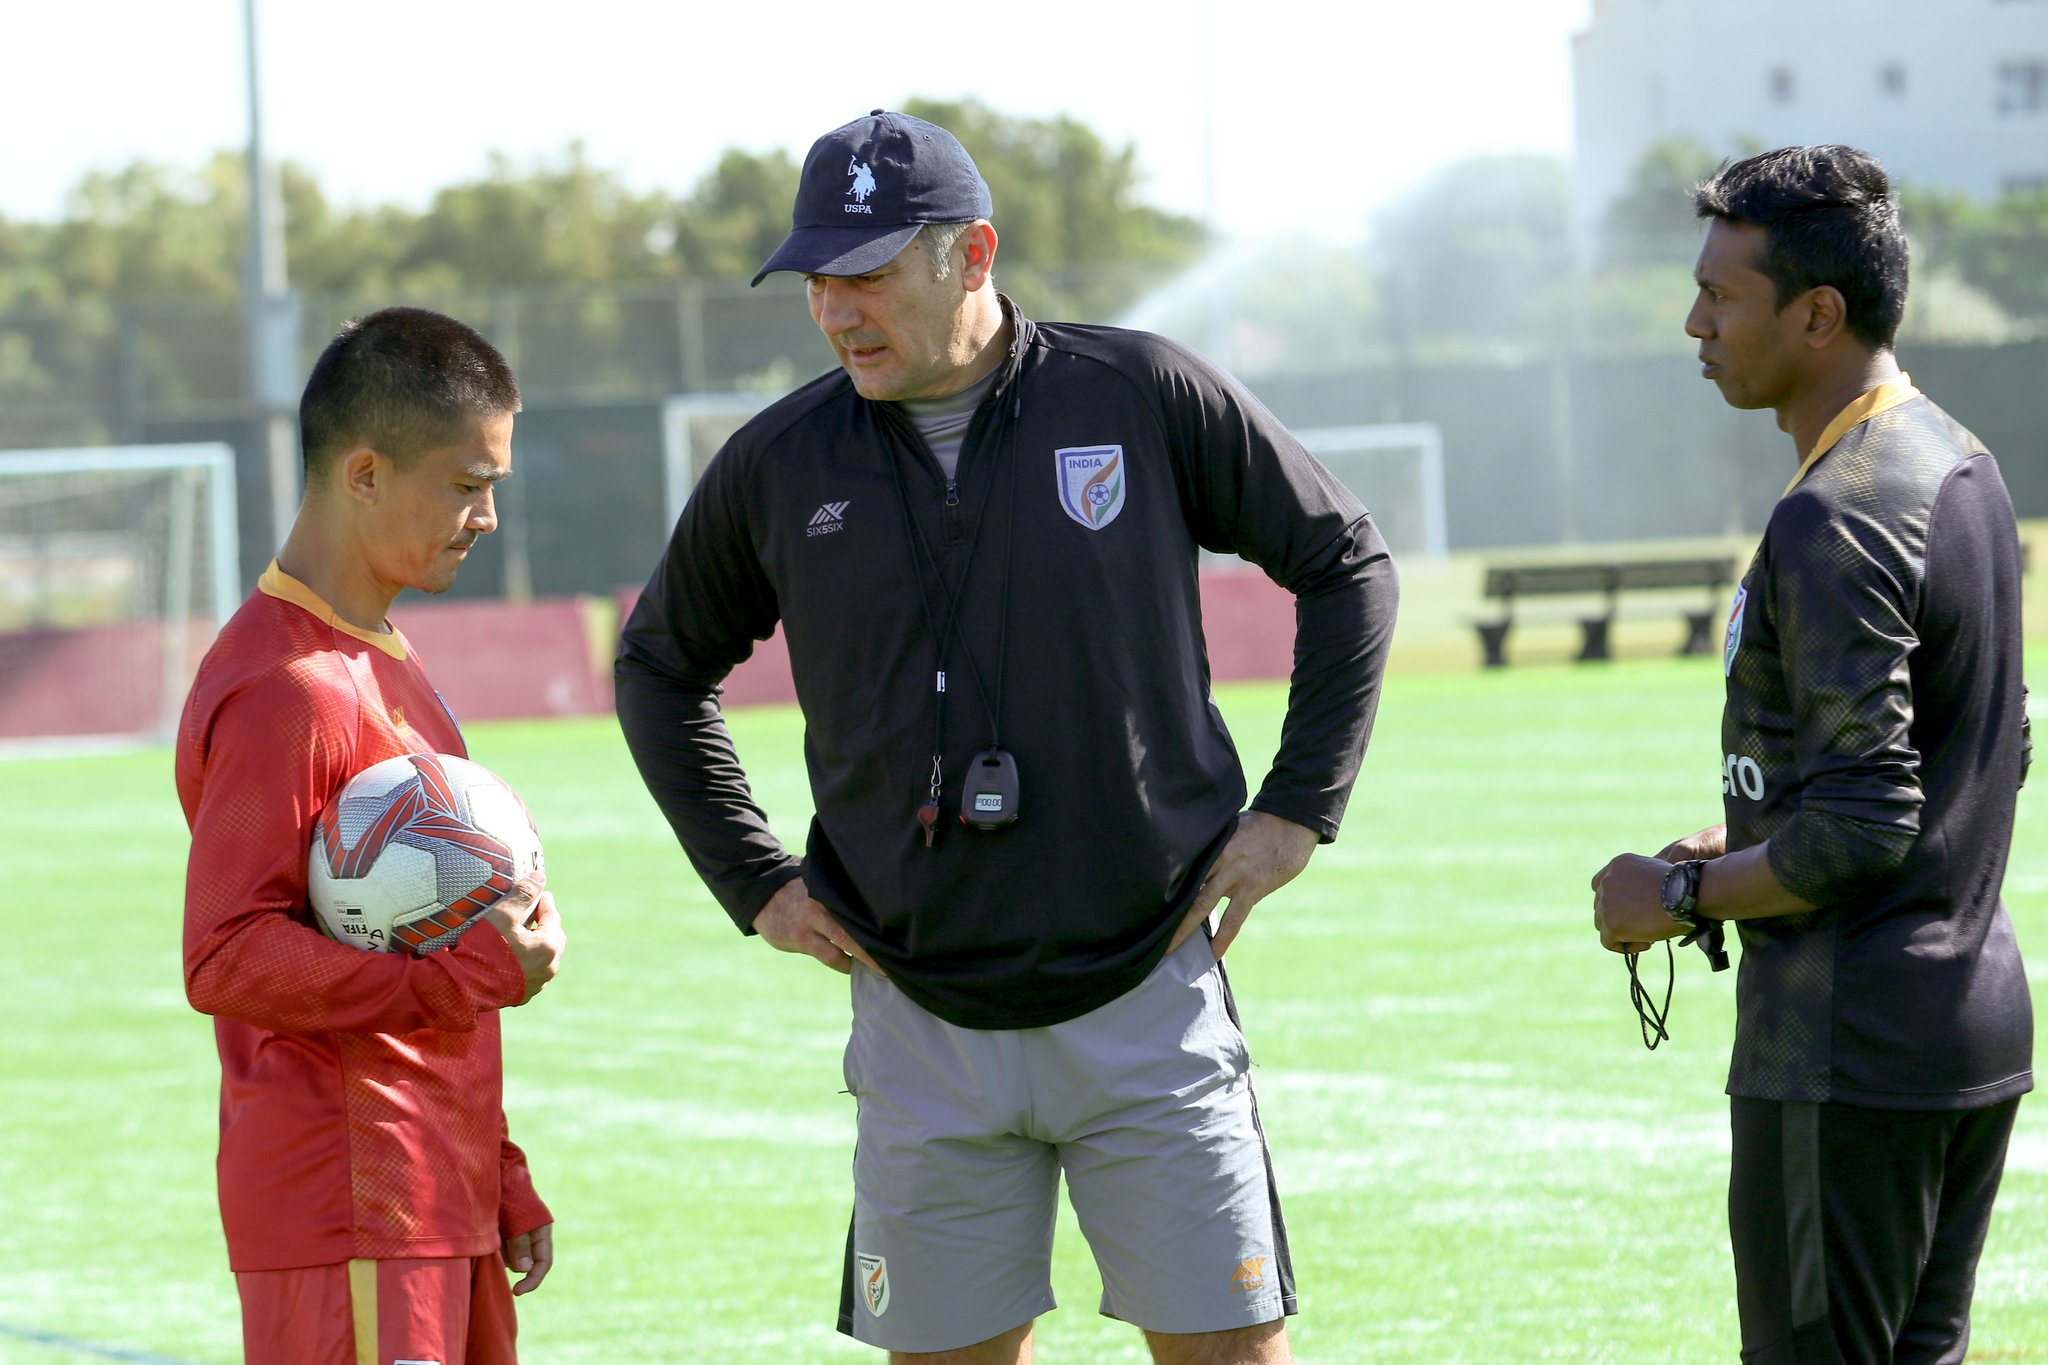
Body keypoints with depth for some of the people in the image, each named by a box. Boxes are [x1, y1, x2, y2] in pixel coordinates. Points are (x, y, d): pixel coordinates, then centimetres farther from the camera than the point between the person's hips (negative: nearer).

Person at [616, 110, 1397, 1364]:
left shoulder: (1146, 399, -3)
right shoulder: (778, 466, 2)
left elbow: (1348, 564, 9)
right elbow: (662, 666, 19)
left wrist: (1296, 812, 2)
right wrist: (756, 884, 9)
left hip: (1146, 994, -2)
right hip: (923, 1026, 2)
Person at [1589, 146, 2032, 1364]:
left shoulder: (1834, 520, -19)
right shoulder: (1964, 468, 11)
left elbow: (1860, 830, -23)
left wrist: (1683, 896, -9)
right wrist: (1743, 843, 17)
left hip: (1849, 1046, -10)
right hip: (1983, 1019, 10)